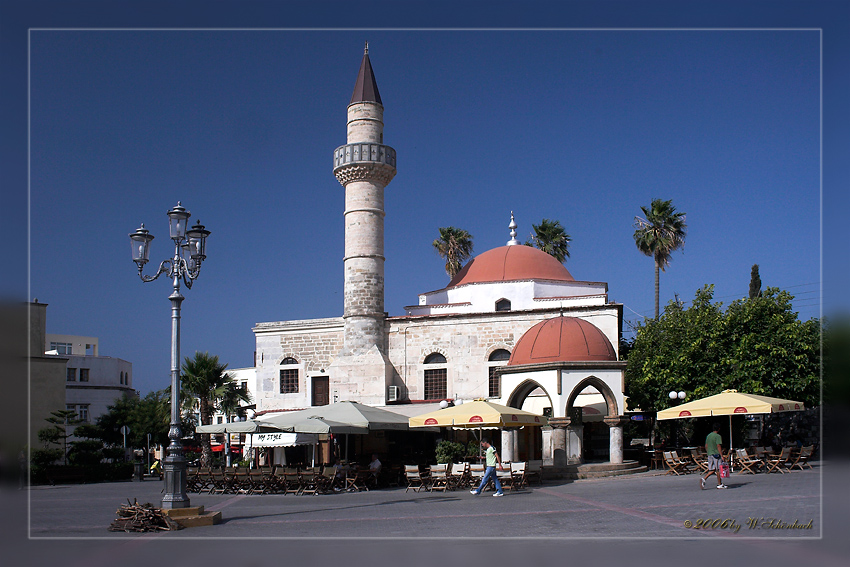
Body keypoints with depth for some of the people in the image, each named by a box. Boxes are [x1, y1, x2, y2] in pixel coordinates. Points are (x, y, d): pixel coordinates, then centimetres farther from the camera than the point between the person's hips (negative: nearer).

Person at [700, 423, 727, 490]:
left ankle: (704, 479, -12)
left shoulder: (708, 436, 12)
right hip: (716, 454, -7)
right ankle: (719, 484, 9)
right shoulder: (718, 436, -11)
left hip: (710, 454, 7)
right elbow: (718, 446, -17)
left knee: (712, 470, 8)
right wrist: (722, 456, -16)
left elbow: (706, 446, 15)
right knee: (718, 469, 3)